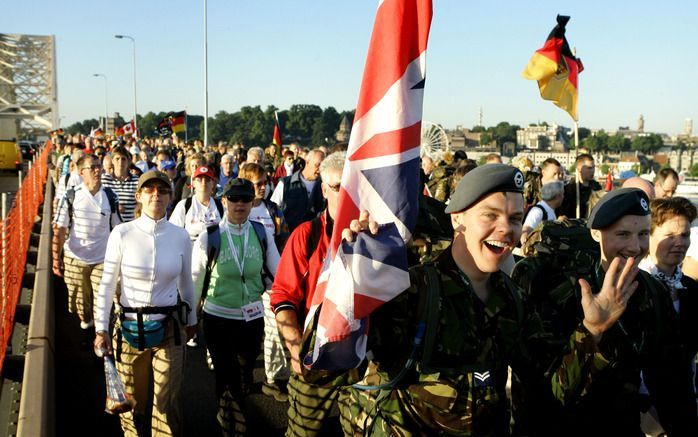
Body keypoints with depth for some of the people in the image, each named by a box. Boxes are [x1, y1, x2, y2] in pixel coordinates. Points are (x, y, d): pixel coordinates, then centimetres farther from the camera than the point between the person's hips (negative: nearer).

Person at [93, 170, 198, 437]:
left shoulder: (180, 236, -3)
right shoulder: (122, 234, -9)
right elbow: (107, 285, -3)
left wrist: (192, 319, 17)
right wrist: (101, 329, -5)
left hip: (169, 328, 1)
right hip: (129, 326, -1)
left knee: (167, 402, 6)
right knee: (132, 399, 14)